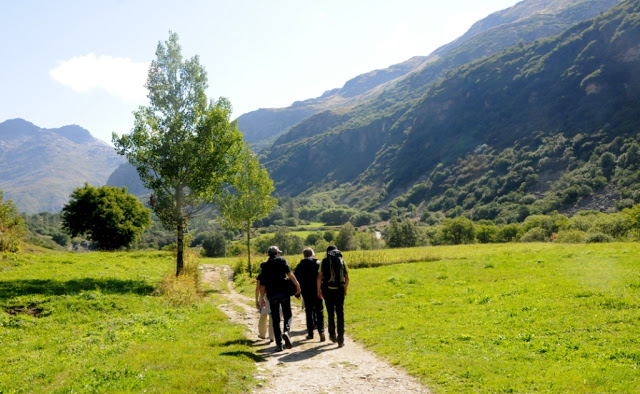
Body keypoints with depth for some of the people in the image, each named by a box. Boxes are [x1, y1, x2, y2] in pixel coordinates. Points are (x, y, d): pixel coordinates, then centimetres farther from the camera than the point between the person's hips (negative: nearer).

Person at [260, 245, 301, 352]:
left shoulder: (265, 266, 13)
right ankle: (286, 331, -22)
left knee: (275, 320, 7)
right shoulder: (282, 260, 4)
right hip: (284, 292, -2)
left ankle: (279, 344, 4)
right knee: (287, 315, 7)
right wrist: (297, 285, -11)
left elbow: (262, 285, 14)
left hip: (271, 295, 2)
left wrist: (262, 298, 23)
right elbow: (289, 274, -11)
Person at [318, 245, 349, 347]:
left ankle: (332, 336, 27)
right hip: (340, 290, 1)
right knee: (340, 315, 3)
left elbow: (319, 277, -4)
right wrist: (345, 289, 22)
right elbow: (347, 278, 9)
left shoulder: (325, 261, 2)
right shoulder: (342, 261, 8)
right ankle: (341, 340, -2)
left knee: (330, 314, 15)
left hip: (328, 290, -1)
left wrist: (319, 290, 5)